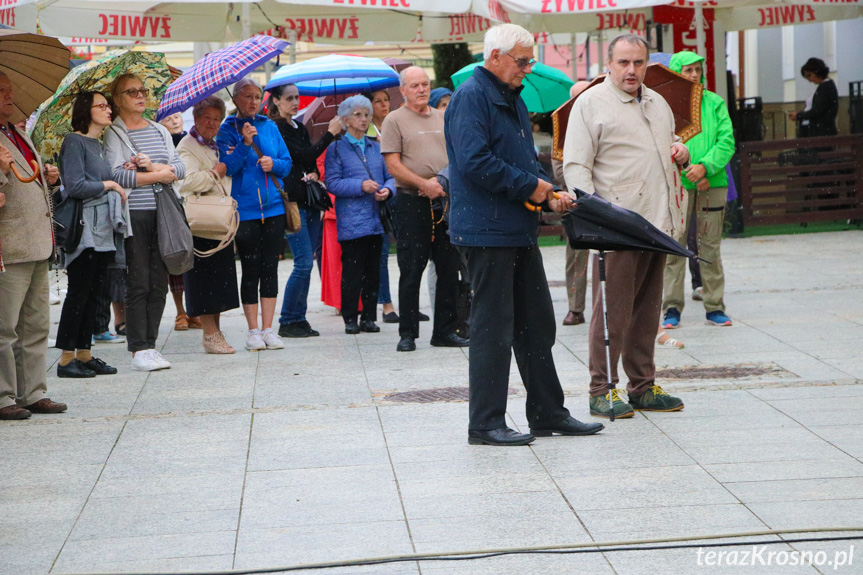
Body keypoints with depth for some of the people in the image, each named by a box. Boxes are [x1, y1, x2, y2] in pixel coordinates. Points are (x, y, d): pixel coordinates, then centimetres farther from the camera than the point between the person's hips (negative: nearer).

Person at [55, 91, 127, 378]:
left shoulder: (98, 145, 18)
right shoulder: (74, 142, -9)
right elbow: (75, 186, -18)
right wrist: (110, 185, -8)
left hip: (102, 231, 9)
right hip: (84, 228, -9)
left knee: (92, 294, 10)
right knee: (78, 293, -6)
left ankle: (84, 354, 15)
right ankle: (67, 358, -1)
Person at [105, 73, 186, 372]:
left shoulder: (160, 131, 17)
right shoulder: (113, 134, -1)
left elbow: (180, 168, 7)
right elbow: (116, 175, -14)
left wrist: (152, 166, -11)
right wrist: (159, 175, -8)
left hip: (163, 213, 5)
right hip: (134, 215, -5)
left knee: (159, 283, 4)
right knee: (138, 284, -5)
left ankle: (150, 345, 11)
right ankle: (138, 350, -1)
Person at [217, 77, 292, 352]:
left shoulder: (270, 126, 10)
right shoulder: (228, 130, 0)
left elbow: (287, 163, 12)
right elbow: (227, 167, -10)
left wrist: (274, 163, -8)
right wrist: (245, 144, -22)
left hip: (273, 207, 3)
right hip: (245, 210, -3)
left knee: (270, 267, 5)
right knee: (250, 269, 1)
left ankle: (268, 328, 10)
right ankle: (253, 331, 8)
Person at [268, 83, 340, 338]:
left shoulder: (300, 128, 17)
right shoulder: (275, 129, -8)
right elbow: (305, 155, -15)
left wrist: (314, 174, 0)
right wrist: (330, 133, -13)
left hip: (309, 202, 8)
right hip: (291, 201, -8)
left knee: (306, 262, 7)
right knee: (304, 262, -11)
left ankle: (299, 318, 12)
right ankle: (288, 321, -3)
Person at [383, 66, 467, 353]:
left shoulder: (443, 118, 15)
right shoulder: (395, 120, 1)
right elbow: (393, 165, -7)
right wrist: (424, 184, -17)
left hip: (446, 200, 5)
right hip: (412, 202, -5)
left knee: (449, 269, 5)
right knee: (411, 270, -2)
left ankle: (445, 330, 13)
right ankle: (407, 333, 5)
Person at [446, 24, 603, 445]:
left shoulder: (511, 98, 18)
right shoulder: (471, 97, -13)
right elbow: (475, 162, -23)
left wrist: (549, 194, 6)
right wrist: (529, 186, -15)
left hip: (519, 230, 10)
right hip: (486, 232, -10)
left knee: (537, 323, 13)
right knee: (492, 328, -5)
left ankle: (548, 413, 22)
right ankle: (485, 423, 2)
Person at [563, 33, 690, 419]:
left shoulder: (657, 103, 19)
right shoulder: (590, 103, -3)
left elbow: (671, 142, 34)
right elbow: (575, 166, -8)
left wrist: (681, 151, 9)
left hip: (657, 223, 7)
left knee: (647, 309, 11)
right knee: (613, 310, -5)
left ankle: (642, 386, 19)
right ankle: (601, 391, 2)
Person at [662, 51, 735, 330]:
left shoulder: (715, 103, 8)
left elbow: (727, 141, 1)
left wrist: (705, 166, -14)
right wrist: (688, 170, -12)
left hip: (712, 183, 2)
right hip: (675, 184, -2)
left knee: (710, 246, 6)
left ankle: (714, 307, 13)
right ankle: (672, 308, 6)